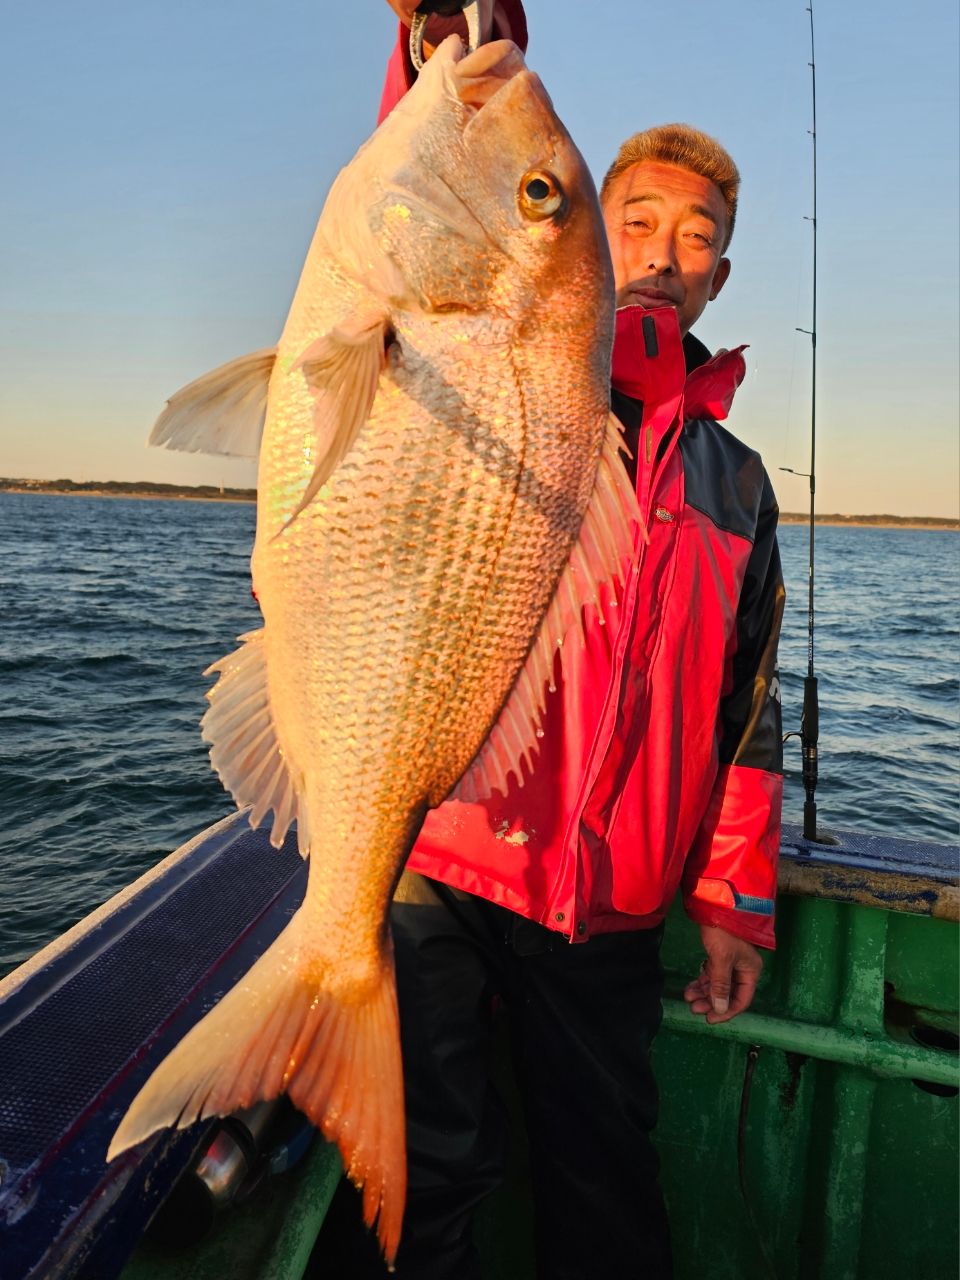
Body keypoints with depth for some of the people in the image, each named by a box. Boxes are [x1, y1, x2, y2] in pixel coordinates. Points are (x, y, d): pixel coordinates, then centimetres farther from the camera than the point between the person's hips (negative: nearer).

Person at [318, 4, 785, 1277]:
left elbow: (748, 709, 11)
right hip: (435, 858, -3)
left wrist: (735, 901, 7)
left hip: (613, 907, 4)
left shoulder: (736, 478, 13)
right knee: (421, 1177, 5)